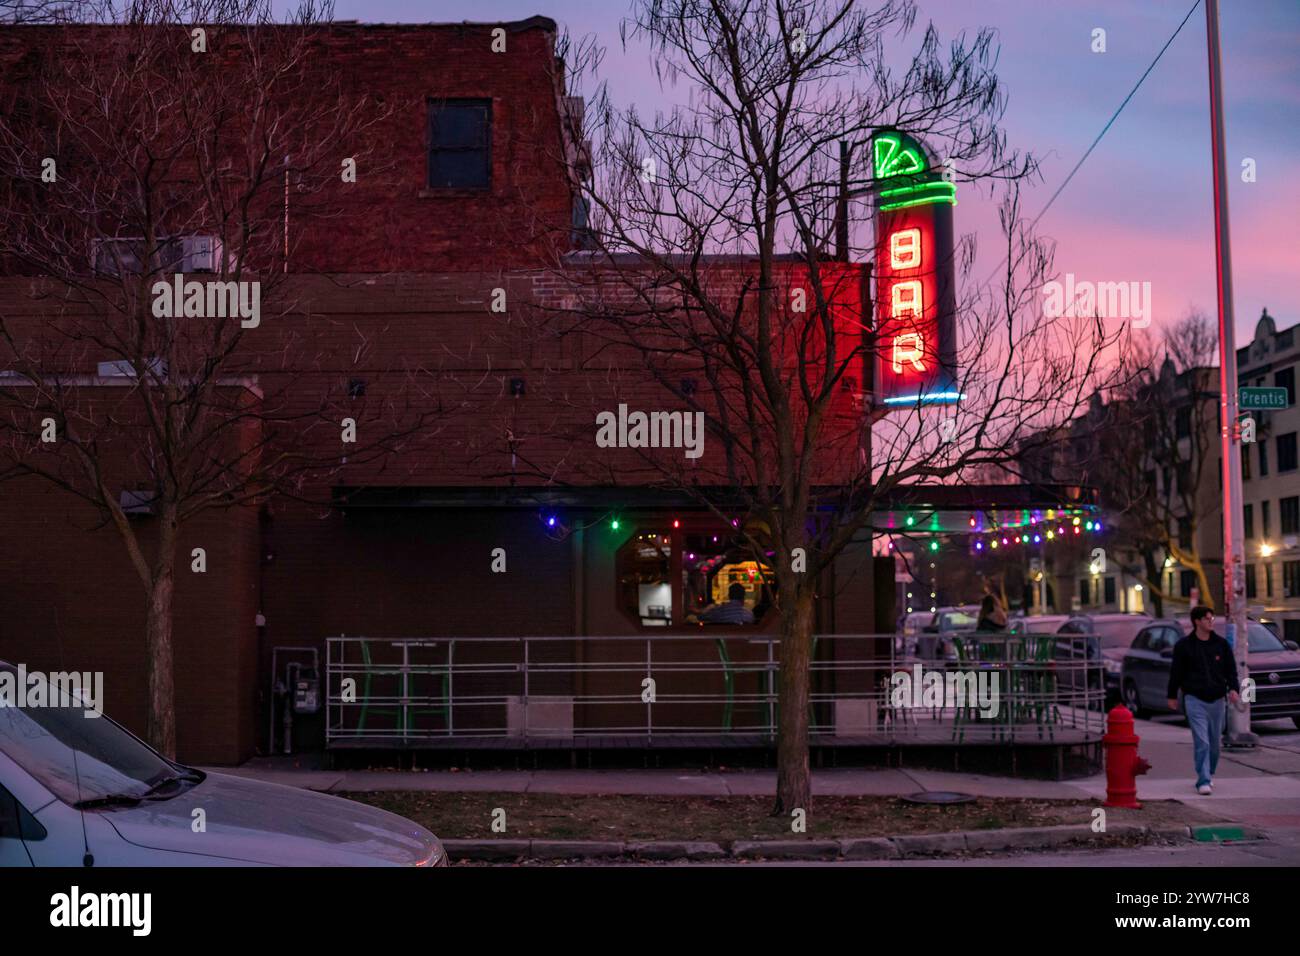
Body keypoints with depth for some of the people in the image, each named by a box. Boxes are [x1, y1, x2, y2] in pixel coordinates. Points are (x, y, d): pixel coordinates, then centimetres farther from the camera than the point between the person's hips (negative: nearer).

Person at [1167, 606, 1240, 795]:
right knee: (1201, 742, -12)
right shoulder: (1184, 645, 0)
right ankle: (1203, 781, -13)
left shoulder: (1222, 644, 7)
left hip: (1217, 700, 3)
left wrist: (1233, 689, -7)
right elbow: (1176, 672, 6)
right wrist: (1172, 696, 9)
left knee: (1214, 742, 10)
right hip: (1194, 699, -3)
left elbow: (1231, 669, 9)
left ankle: (1209, 774, 29)